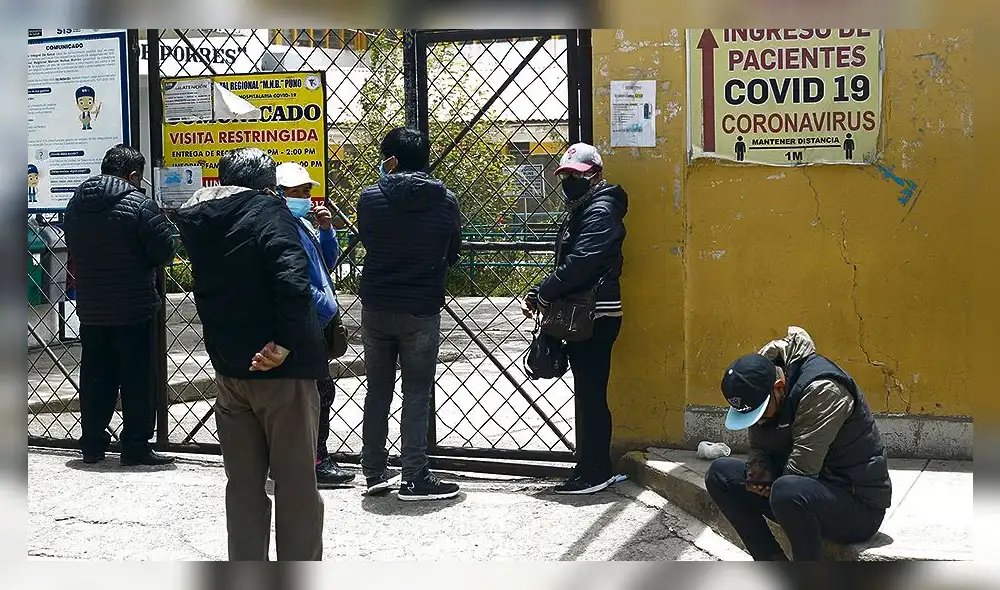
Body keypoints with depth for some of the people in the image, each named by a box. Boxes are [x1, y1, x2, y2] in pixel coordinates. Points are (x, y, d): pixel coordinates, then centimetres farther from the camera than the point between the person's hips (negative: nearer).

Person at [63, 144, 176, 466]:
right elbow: (165, 251, -13)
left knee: (95, 379, 14)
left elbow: (73, 250, 15)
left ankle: (92, 445, 21)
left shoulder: (76, 203, 6)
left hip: (90, 310, 6)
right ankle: (136, 448, 6)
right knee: (137, 380, 3)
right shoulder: (139, 205, -15)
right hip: (135, 310, -6)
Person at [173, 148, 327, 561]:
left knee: (243, 484, 14)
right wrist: (286, 343, -23)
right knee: (296, 483, 5)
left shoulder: (198, 221, 9)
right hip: (281, 371, -6)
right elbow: (293, 280, -26)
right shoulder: (268, 213, -12)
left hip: (229, 370, 6)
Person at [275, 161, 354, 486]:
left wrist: (327, 229, 5)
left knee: (318, 391, 14)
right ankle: (318, 460, -2)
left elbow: (327, 263, 19)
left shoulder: (303, 224, 18)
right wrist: (324, 304, -17)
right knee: (321, 390, -9)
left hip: (315, 322, 11)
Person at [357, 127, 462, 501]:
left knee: (377, 389, 13)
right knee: (417, 393, 4)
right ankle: (414, 478, 3)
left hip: (376, 308, 2)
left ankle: (374, 472, 20)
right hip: (422, 310, -2)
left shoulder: (370, 198, -7)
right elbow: (453, 255, 5)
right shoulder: (446, 202, -6)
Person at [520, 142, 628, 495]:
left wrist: (542, 295, -13)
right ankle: (593, 466, 22)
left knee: (590, 393, -6)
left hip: (596, 317, -10)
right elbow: (565, 264, 20)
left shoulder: (601, 211, -12)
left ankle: (595, 472, 0)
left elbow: (579, 264, -22)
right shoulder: (580, 211, 20)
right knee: (588, 393, 14)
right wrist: (538, 294, 6)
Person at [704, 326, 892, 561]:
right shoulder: (760, 387, 0)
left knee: (789, 491, -39)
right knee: (720, 473, -3)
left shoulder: (823, 389, -25)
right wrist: (758, 469, -13)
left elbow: (801, 469, -28)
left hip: (859, 504, -9)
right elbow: (758, 447, 9)